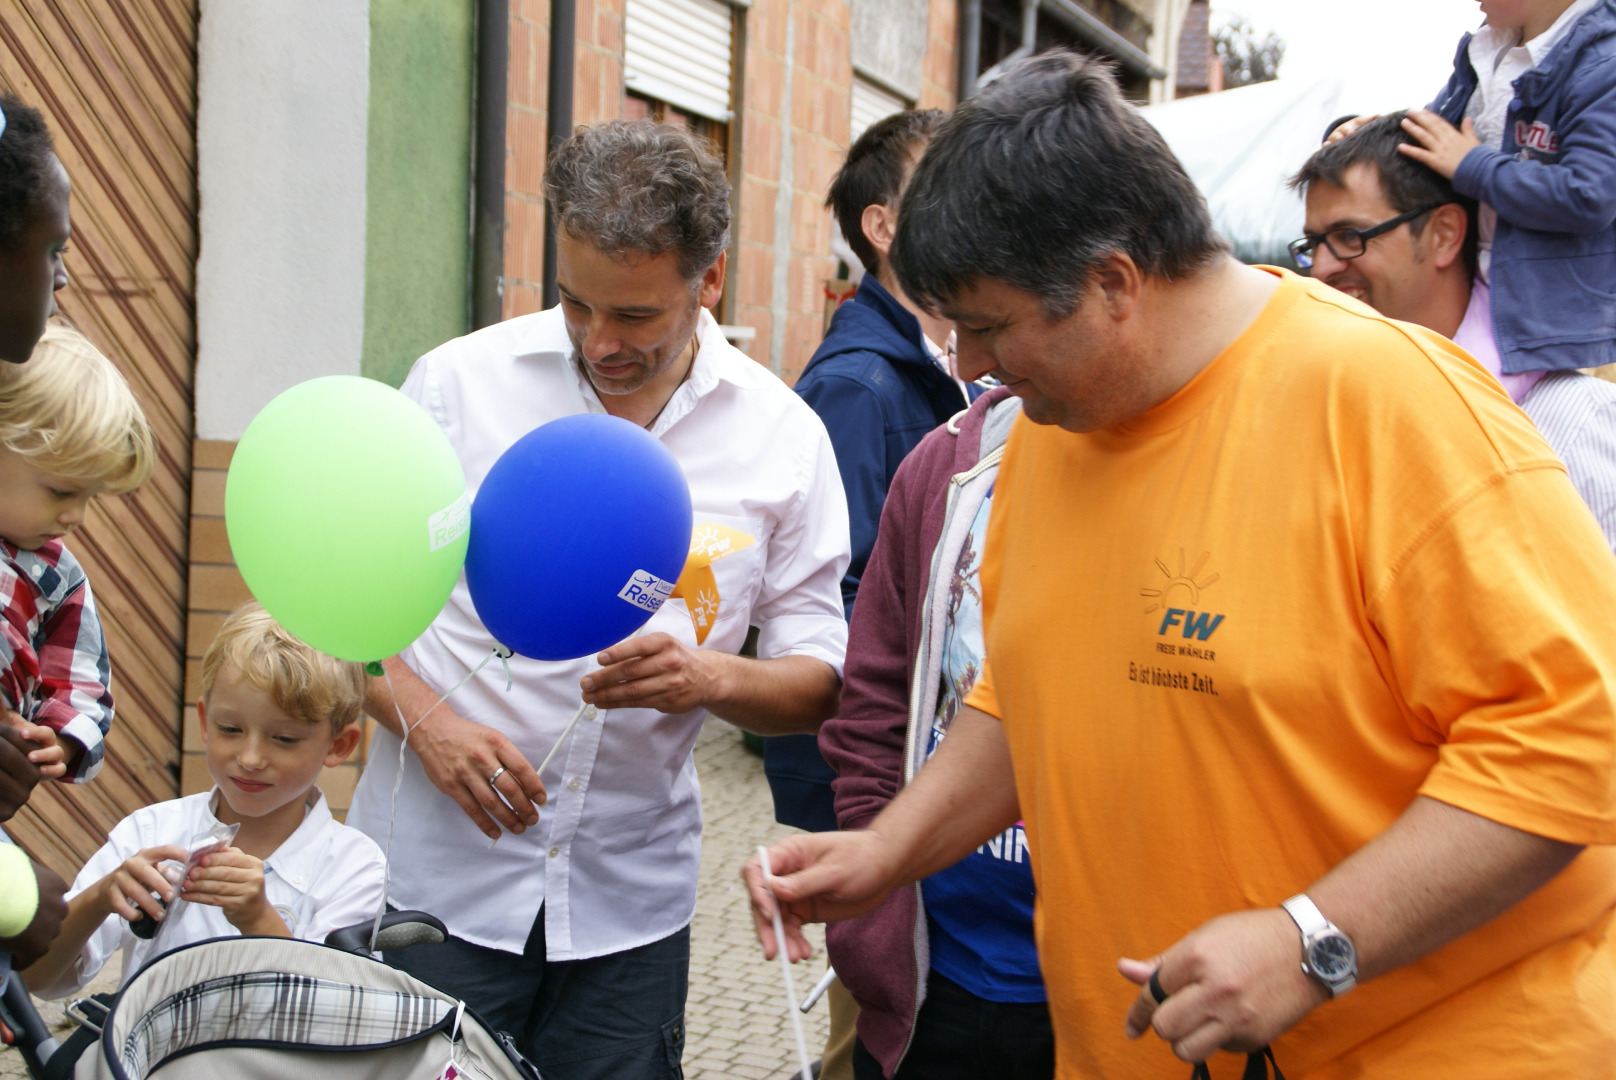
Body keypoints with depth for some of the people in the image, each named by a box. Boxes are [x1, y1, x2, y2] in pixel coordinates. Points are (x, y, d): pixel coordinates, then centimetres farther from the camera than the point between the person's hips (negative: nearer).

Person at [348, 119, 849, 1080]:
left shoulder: (783, 434, 0)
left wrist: (713, 677, -18)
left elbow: (821, 680, 3)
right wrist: (425, 719, -14)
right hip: (440, 875, -1)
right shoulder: (459, 381, -3)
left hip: (632, 900, 1)